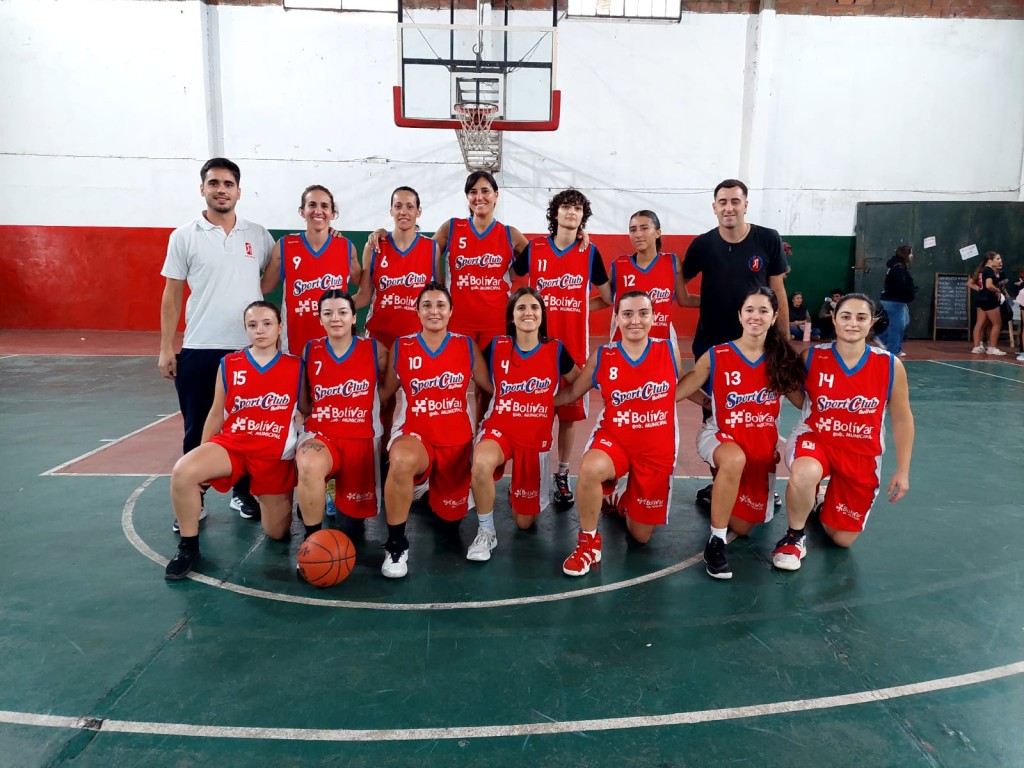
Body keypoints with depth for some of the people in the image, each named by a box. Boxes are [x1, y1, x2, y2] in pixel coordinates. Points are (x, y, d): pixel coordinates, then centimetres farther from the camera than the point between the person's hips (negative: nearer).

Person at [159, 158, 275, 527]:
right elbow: (172, 295, 2)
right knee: (197, 430, 6)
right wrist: (166, 348, -2)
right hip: (199, 349, -1)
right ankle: (193, 501, 19)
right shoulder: (184, 236, 1)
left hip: (250, 349, 2)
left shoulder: (258, 236, 5)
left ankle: (243, 493, 26)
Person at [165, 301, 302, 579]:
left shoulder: (296, 367, -5)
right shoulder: (229, 365, -1)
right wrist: (202, 458, 7)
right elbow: (217, 413, 6)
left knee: (277, 533, 6)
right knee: (182, 472, -29)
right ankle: (188, 546, -6)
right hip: (233, 444, 1)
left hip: (276, 456, 0)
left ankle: (263, 497, 42)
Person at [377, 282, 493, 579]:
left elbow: (492, 387, 7)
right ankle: (396, 544, -21)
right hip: (414, 435, -2)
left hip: (457, 440, 3)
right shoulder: (401, 347, -1)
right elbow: (384, 392, 6)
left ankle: (434, 489, 53)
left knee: (452, 513, 15)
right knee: (402, 460, -41)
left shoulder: (467, 346, 0)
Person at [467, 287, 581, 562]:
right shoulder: (496, 347, -5)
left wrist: (553, 401, 3)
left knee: (524, 522, 6)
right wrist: (501, 400, -1)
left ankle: (517, 489, 42)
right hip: (499, 428, -1)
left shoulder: (556, 350, -5)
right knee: (482, 462, -39)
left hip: (536, 437, 1)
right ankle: (486, 532, -16)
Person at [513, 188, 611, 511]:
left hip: (573, 344, 0)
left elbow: (608, 297, 9)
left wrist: (577, 309, 0)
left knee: (570, 410, 5)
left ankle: (562, 476, 17)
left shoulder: (590, 253, 4)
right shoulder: (533, 249, 3)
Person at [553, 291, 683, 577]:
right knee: (590, 468, -39)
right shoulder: (601, 357, -6)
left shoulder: (669, 351, -6)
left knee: (641, 535, 10)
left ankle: (627, 501, 48)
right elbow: (571, 393, 5)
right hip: (614, 439, -1)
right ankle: (589, 542, -12)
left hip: (658, 449, 1)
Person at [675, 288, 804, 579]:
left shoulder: (783, 360, -4)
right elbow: (674, 393, -13)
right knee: (735, 459, -42)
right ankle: (716, 542, -26)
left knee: (742, 526, 8)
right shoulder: (716, 357, -11)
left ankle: (719, 495, 44)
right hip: (720, 436, -3)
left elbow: (805, 402, 3)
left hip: (763, 446, 3)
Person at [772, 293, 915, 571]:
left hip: (862, 454, 2)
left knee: (843, 539, 9)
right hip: (814, 439, -2)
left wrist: (902, 471, 2)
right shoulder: (811, 358, -14)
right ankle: (795, 537, -11)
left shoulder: (891, 366, -10)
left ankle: (825, 503, 45)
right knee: (805, 474, -41)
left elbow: (902, 420, 1)